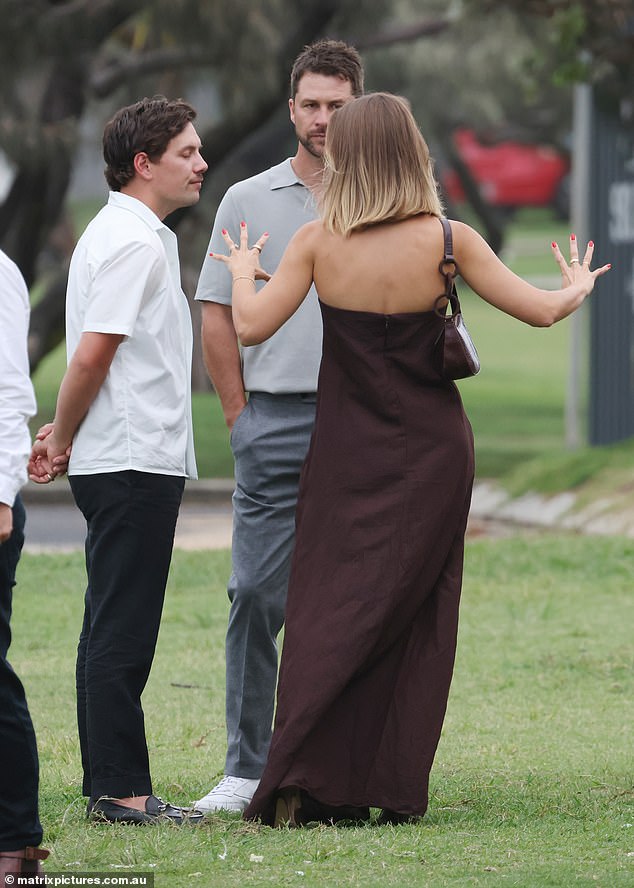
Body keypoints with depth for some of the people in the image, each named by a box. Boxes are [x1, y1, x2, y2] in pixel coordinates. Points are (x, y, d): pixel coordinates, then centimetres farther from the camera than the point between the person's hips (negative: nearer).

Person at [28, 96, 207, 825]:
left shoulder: (120, 234, 18)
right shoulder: (134, 243, -14)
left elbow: (89, 360, 20)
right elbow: (91, 356, -18)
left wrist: (63, 438, 12)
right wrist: (63, 441, -5)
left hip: (124, 465, 10)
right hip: (135, 463, -10)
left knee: (114, 630, 11)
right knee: (121, 635, -7)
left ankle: (109, 785, 15)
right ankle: (120, 790, -6)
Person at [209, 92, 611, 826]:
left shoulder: (317, 243, -8)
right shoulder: (447, 240, -9)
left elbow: (252, 326, -6)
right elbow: (541, 311, -6)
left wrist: (242, 271, 14)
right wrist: (578, 288, 16)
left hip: (345, 456, 0)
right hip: (431, 455, 0)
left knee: (326, 610, 5)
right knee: (415, 617, 8)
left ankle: (303, 784, -9)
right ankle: (394, 791, 7)